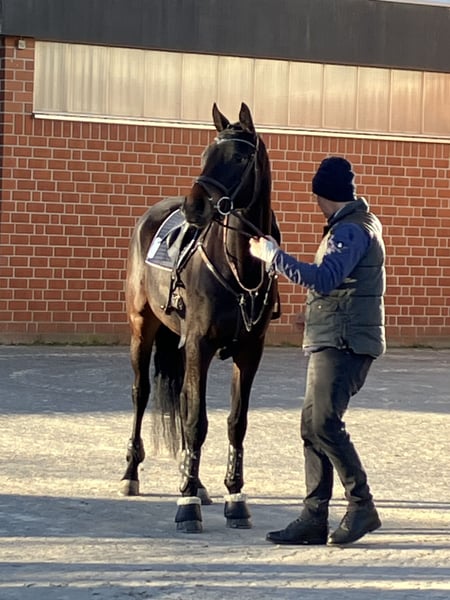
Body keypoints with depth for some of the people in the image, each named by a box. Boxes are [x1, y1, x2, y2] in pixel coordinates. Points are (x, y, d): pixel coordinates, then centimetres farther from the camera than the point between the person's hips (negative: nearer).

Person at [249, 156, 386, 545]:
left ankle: (362, 505, -9)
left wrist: (273, 256, -21)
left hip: (343, 344, -11)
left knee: (324, 422, -15)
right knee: (312, 425, 7)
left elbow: (324, 280, -27)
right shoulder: (357, 225, 19)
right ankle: (314, 517, 7)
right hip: (329, 343, 11)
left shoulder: (350, 231, -14)